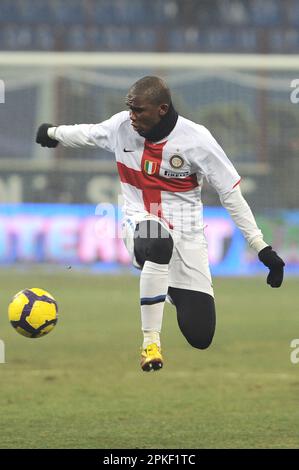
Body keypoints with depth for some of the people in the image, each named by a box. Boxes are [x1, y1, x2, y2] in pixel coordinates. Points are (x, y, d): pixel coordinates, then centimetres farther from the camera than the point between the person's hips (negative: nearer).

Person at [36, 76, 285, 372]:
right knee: (158, 244, -42)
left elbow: (231, 194, -10)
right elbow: (87, 133, 17)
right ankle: (150, 341, -30)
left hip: (186, 233, 0)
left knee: (200, 337, -8)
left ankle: (168, 287, 29)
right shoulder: (122, 125, -7)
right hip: (140, 223, 0)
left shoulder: (196, 139, -15)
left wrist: (261, 248, -13)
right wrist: (53, 132, 35)